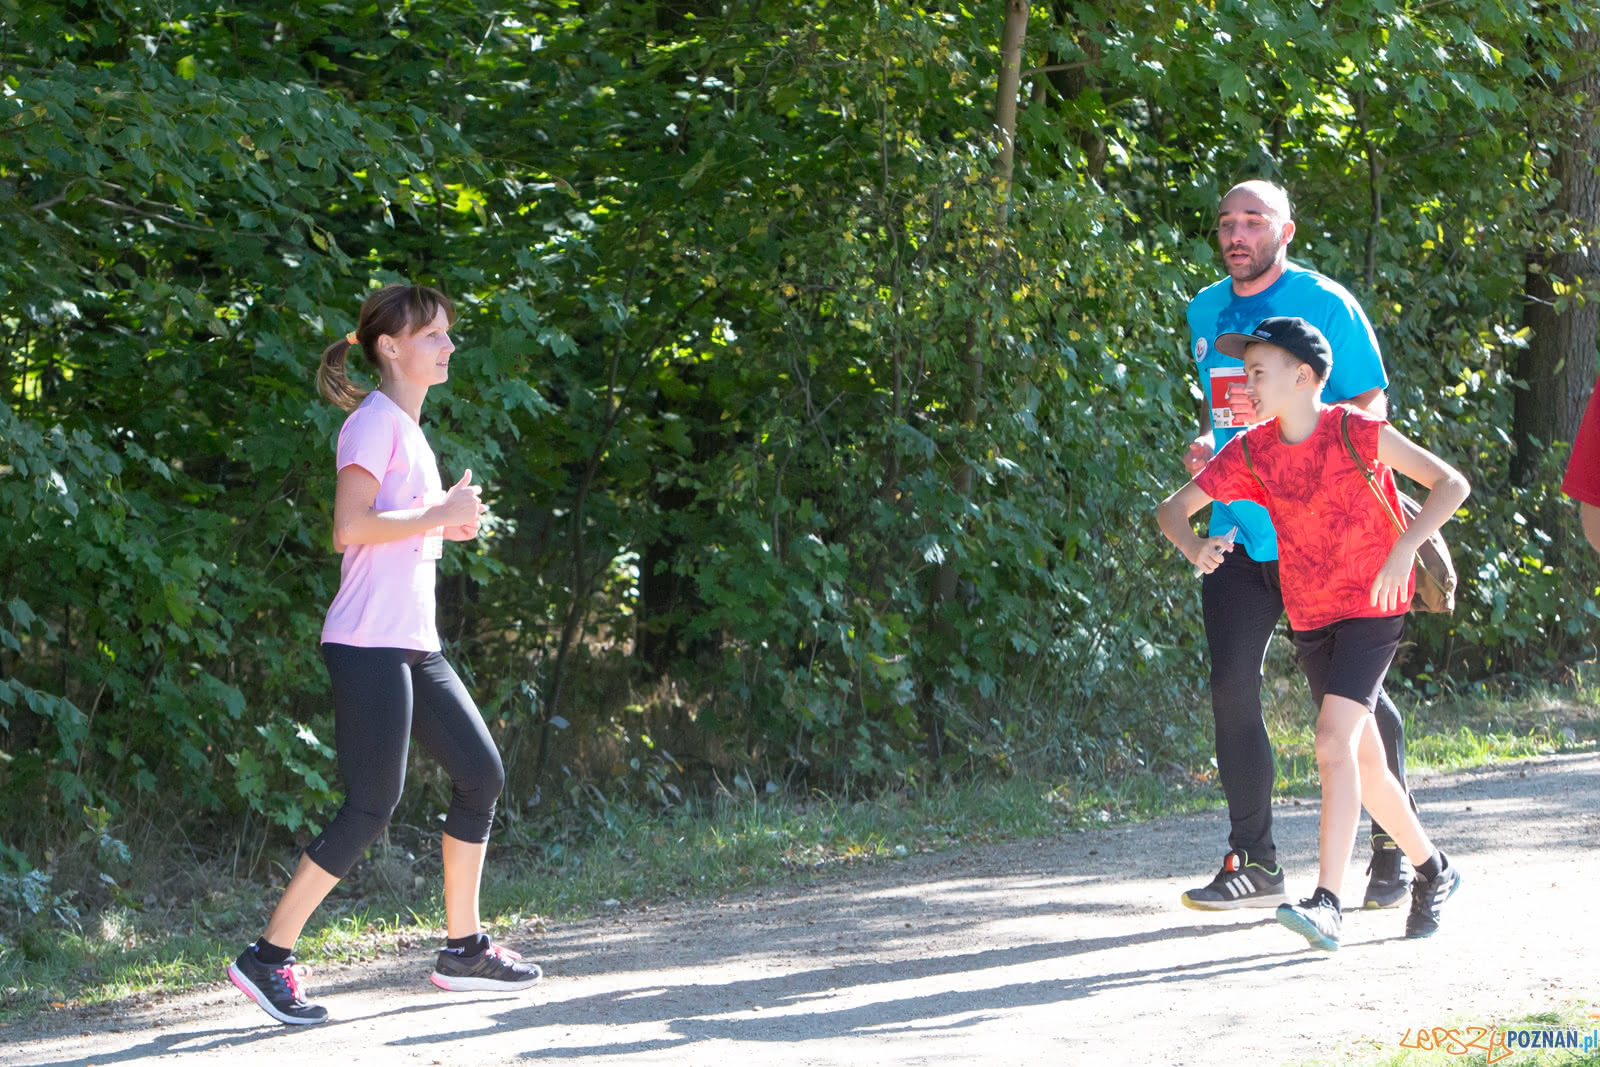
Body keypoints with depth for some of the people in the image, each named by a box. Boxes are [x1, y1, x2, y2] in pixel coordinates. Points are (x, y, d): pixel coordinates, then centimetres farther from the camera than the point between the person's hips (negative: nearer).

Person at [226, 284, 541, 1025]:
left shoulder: (407, 428, 19)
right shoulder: (374, 422, -10)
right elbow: (349, 528, -22)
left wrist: (449, 525, 10)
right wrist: (439, 517, -15)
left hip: (413, 645, 10)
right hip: (369, 645, -10)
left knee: (481, 774, 10)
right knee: (372, 806, -11)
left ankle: (462, 948, 18)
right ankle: (267, 958, -7)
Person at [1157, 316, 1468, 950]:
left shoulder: (1354, 433, -16)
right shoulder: (1251, 452, -2)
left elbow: (1451, 483, -15)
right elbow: (1173, 509, 0)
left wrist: (1404, 549, -28)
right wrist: (1196, 548, -22)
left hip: (1373, 608, -6)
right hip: (1310, 618, 6)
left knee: (1334, 743, -21)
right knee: (1362, 762, 12)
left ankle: (1327, 906, -26)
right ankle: (1433, 872, 32)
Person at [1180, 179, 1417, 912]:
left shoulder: (1324, 304, -5)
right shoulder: (1206, 311, 13)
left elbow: (1370, 407, -5)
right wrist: (1206, 448, 6)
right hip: (1236, 533, 5)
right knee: (1232, 687, -2)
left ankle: (1396, 848, 17)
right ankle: (1253, 863, 5)